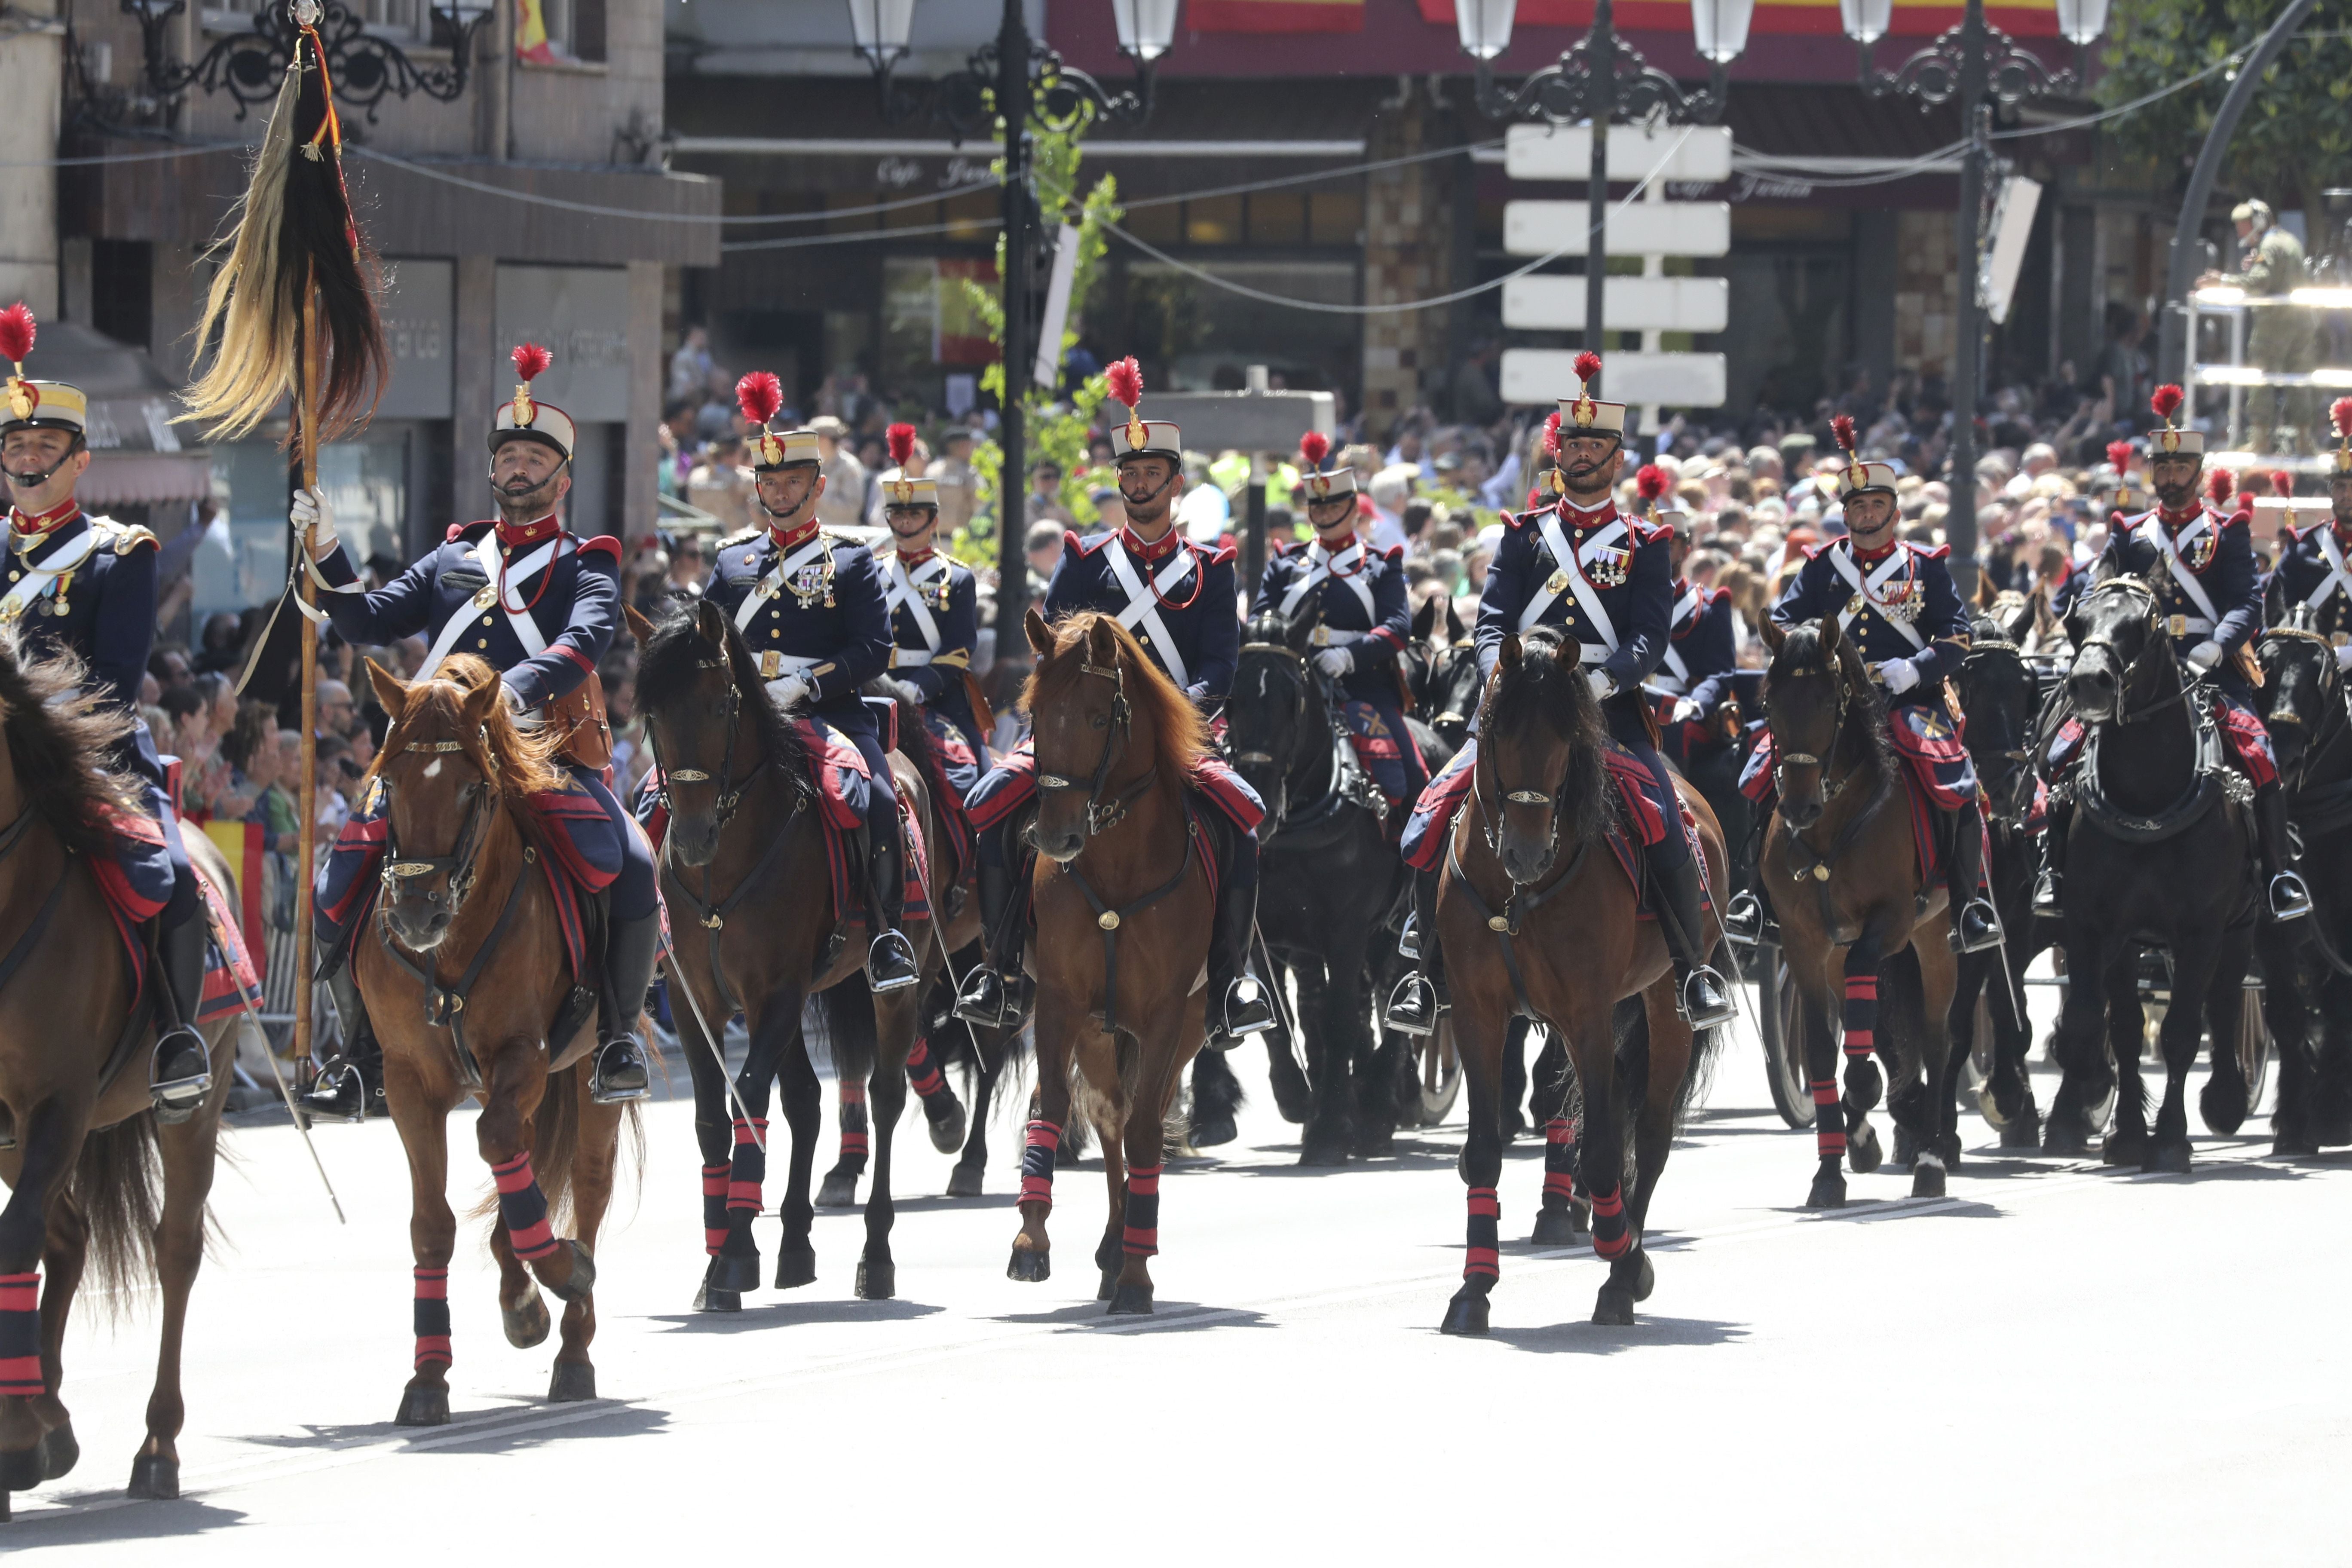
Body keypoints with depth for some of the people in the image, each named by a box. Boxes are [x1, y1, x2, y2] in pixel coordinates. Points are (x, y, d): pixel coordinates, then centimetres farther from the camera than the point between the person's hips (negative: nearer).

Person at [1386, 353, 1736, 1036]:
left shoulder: (1643, 546, 10)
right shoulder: (1524, 536, 15)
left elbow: (1649, 642, -2)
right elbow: (1492, 622, 5)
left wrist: (1598, 681, -22)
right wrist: (1503, 680, -16)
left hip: (1610, 714, -2)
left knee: (1668, 834, -23)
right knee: (1433, 819, -17)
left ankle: (1693, 969, -5)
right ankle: (1429, 968, -2)